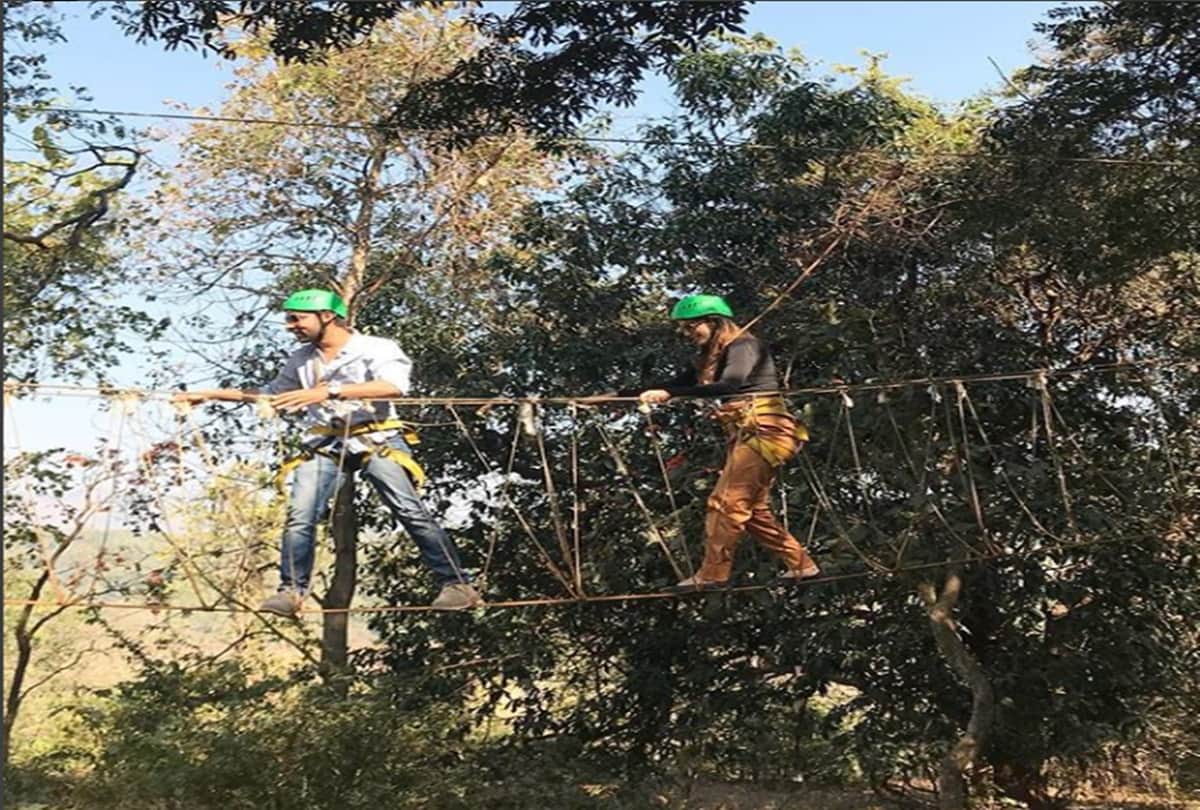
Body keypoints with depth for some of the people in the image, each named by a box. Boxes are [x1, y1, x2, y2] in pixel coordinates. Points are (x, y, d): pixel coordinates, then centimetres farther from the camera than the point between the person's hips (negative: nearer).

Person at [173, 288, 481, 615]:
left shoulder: (378, 348, -4)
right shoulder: (301, 360, 16)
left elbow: (394, 385, -23)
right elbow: (269, 393, 29)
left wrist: (330, 391, -32)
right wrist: (207, 395, 24)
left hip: (375, 439, -5)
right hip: (325, 445, 5)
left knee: (410, 511, -14)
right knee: (300, 517, -10)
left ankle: (457, 584, -9)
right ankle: (291, 590, 1)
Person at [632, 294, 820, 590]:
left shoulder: (743, 346, -12)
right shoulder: (712, 356, 16)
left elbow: (730, 385, -29)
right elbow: (684, 380, 12)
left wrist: (669, 393, -35)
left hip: (763, 432, -10)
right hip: (745, 435, 10)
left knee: (727, 502, -10)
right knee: (752, 509, 10)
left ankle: (711, 575, -5)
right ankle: (801, 564, 17)